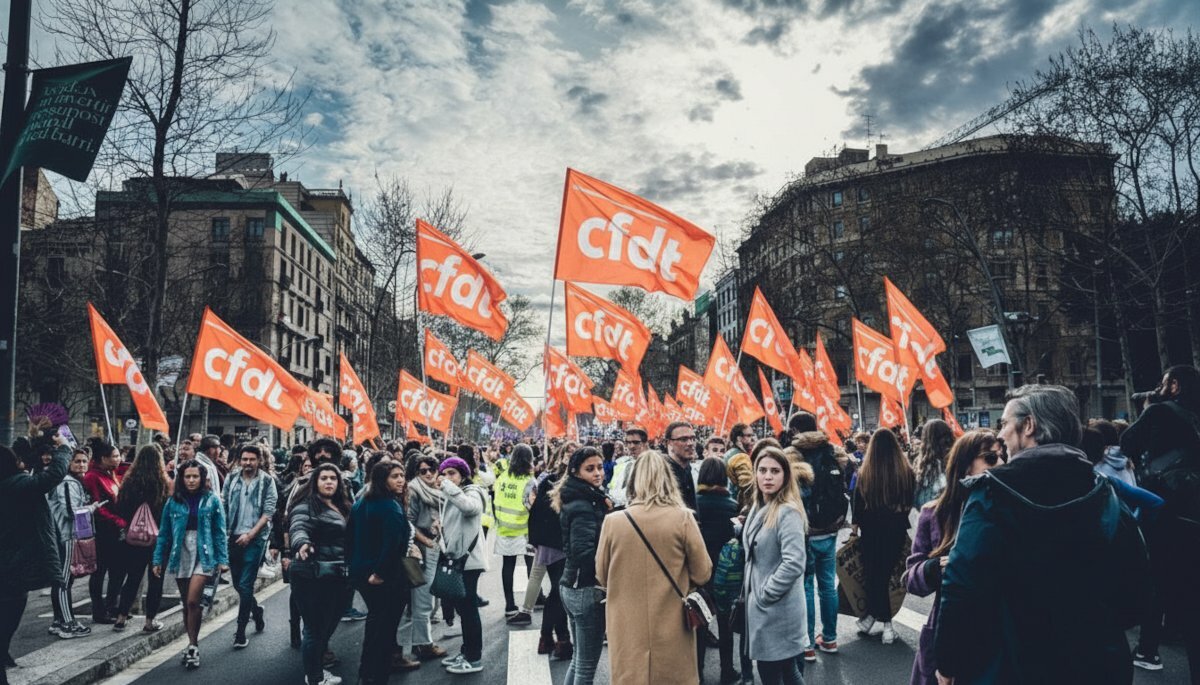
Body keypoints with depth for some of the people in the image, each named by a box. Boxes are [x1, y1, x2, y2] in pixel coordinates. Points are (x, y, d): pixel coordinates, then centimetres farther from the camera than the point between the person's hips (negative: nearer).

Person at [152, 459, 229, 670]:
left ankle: (193, 646, 0)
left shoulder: (211, 500, -2)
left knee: (193, 601, -14)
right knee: (187, 604, 11)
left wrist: (223, 559, -5)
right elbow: (164, 533, 7)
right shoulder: (173, 501, 3)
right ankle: (193, 645, 24)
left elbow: (220, 532, -1)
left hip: (204, 555, -3)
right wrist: (158, 560, 4)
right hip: (180, 556, 3)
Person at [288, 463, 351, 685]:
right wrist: (302, 544, -47)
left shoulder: (342, 508, 14)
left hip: (337, 577, 7)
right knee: (315, 628, 0)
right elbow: (298, 529, -27)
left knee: (329, 626, 15)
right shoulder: (306, 505, -9)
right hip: (312, 576, -7)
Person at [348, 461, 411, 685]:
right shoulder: (391, 506, -20)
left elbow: (350, 537, 13)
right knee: (385, 625, 6)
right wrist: (380, 572, -23)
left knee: (375, 620, 25)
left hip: (360, 571, 9)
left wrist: (354, 565, 17)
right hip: (386, 577, -9)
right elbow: (393, 542, -32)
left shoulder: (360, 504, 6)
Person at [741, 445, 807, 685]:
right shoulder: (759, 506, 8)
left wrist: (764, 594, -18)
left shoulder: (788, 512, -18)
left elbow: (794, 564, -26)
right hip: (760, 605, 8)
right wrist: (751, 592, 13)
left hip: (777, 607, -8)